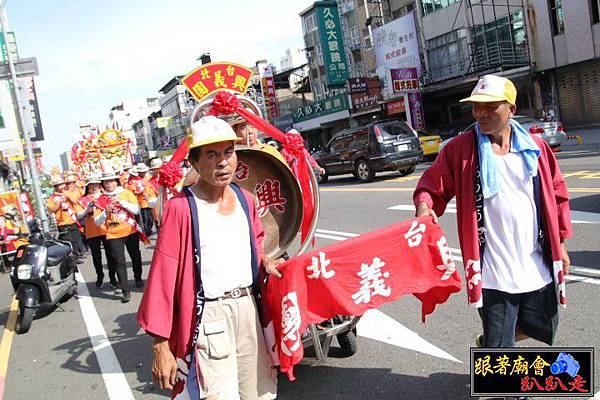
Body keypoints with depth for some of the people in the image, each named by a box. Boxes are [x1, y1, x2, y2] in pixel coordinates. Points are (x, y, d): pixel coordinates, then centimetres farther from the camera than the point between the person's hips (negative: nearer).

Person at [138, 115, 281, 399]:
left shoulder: (244, 199, 5)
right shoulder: (181, 208, -14)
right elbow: (163, 278, -13)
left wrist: (264, 262, 0)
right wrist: (161, 345, -13)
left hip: (247, 306, 6)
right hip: (208, 315, -6)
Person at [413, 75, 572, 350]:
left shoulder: (535, 146, 4)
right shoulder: (460, 148, -6)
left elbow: (557, 195, 10)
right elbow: (433, 185, -4)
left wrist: (561, 244, 11)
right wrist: (424, 206, -27)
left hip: (537, 265, 4)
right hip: (492, 272, -4)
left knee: (544, 327, 22)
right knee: (498, 347, 5)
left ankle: (491, 343, 47)